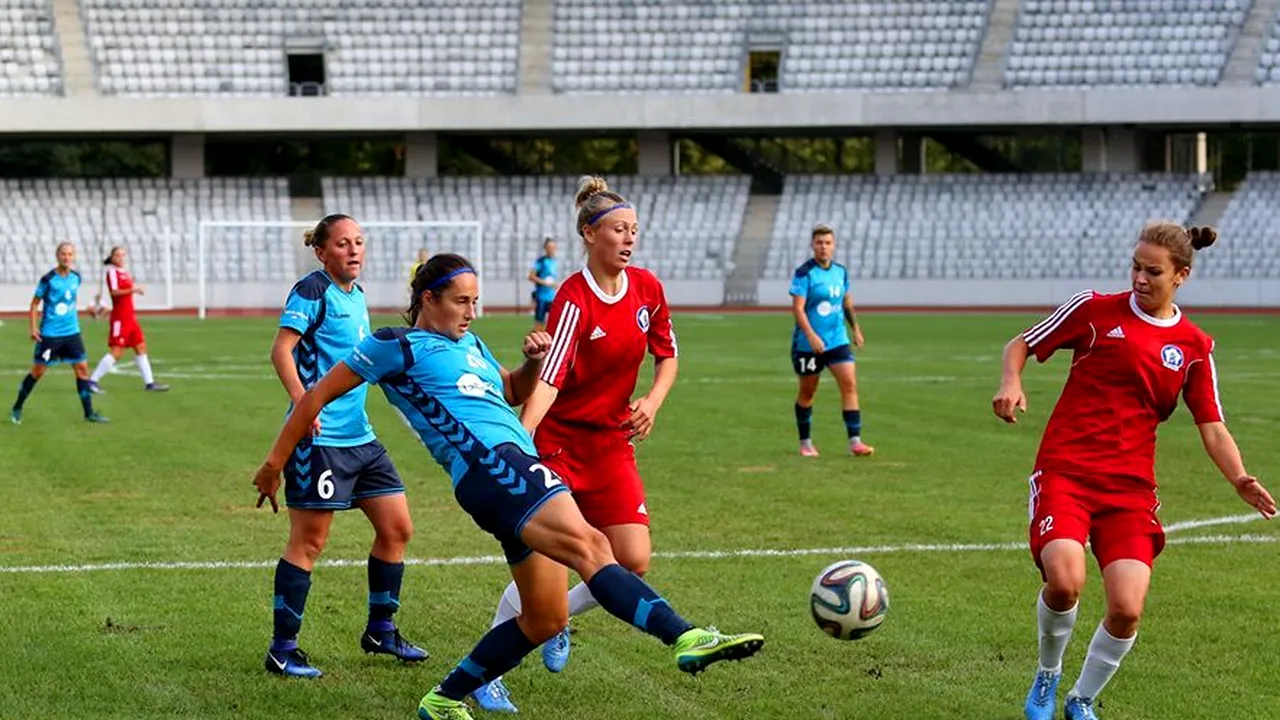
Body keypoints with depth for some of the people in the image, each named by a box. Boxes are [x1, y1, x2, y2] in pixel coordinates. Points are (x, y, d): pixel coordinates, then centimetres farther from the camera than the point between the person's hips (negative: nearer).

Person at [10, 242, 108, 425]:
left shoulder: (76, 276, 2)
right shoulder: (48, 279, -12)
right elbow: (35, 302, -4)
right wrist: (33, 328, -9)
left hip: (72, 332, 4)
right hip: (50, 333, -4)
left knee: (82, 368, -1)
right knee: (38, 371, 2)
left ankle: (89, 412, 5)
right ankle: (17, 409, 18)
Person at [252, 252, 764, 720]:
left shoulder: (469, 345, 27)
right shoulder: (396, 346, 5)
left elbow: (514, 392, 42)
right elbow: (318, 396, 9)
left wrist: (534, 361, 19)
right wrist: (275, 463, 9)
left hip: (522, 466, 10)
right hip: (487, 465, -10)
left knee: (545, 618, 8)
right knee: (589, 546, -29)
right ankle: (685, 638, -48)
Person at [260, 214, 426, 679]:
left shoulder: (357, 295, 15)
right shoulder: (313, 290, -10)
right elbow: (281, 350, -19)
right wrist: (302, 401, -29)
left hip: (359, 436, 9)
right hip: (319, 437, -9)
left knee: (397, 528, 10)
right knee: (308, 541, -5)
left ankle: (380, 631, 25)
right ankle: (282, 649, 4)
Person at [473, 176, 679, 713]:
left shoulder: (647, 289, 0)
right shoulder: (574, 300, -18)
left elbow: (667, 357, 14)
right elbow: (548, 380, -26)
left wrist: (653, 402, -5)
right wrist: (518, 443, -39)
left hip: (612, 444, 6)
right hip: (558, 442, -6)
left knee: (634, 563, -4)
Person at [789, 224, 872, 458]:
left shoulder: (841, 271, 7)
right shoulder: (804, 273, -12)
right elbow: (797, 308, -18)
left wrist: (856, 329, 20)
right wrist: (811, 336, -27)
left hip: (838, 340, 5)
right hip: (808, 343, -5)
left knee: (850, 384, -9)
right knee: (807, 392, 8)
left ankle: (855, 442, -11)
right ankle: (805, 443, 22)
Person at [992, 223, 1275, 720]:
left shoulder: (1194, 347, 9)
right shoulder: (1095, 310, 2)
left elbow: (1211, 427, 10)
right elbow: (1021, 345, 10)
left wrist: (1240, 479, -8)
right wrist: (1011, 382, -11)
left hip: (1130, 487, 2)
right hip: (1065, 471, -2)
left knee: (1127, 610, -13)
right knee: (1064, 581, -27)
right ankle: (1047, 675, 7)